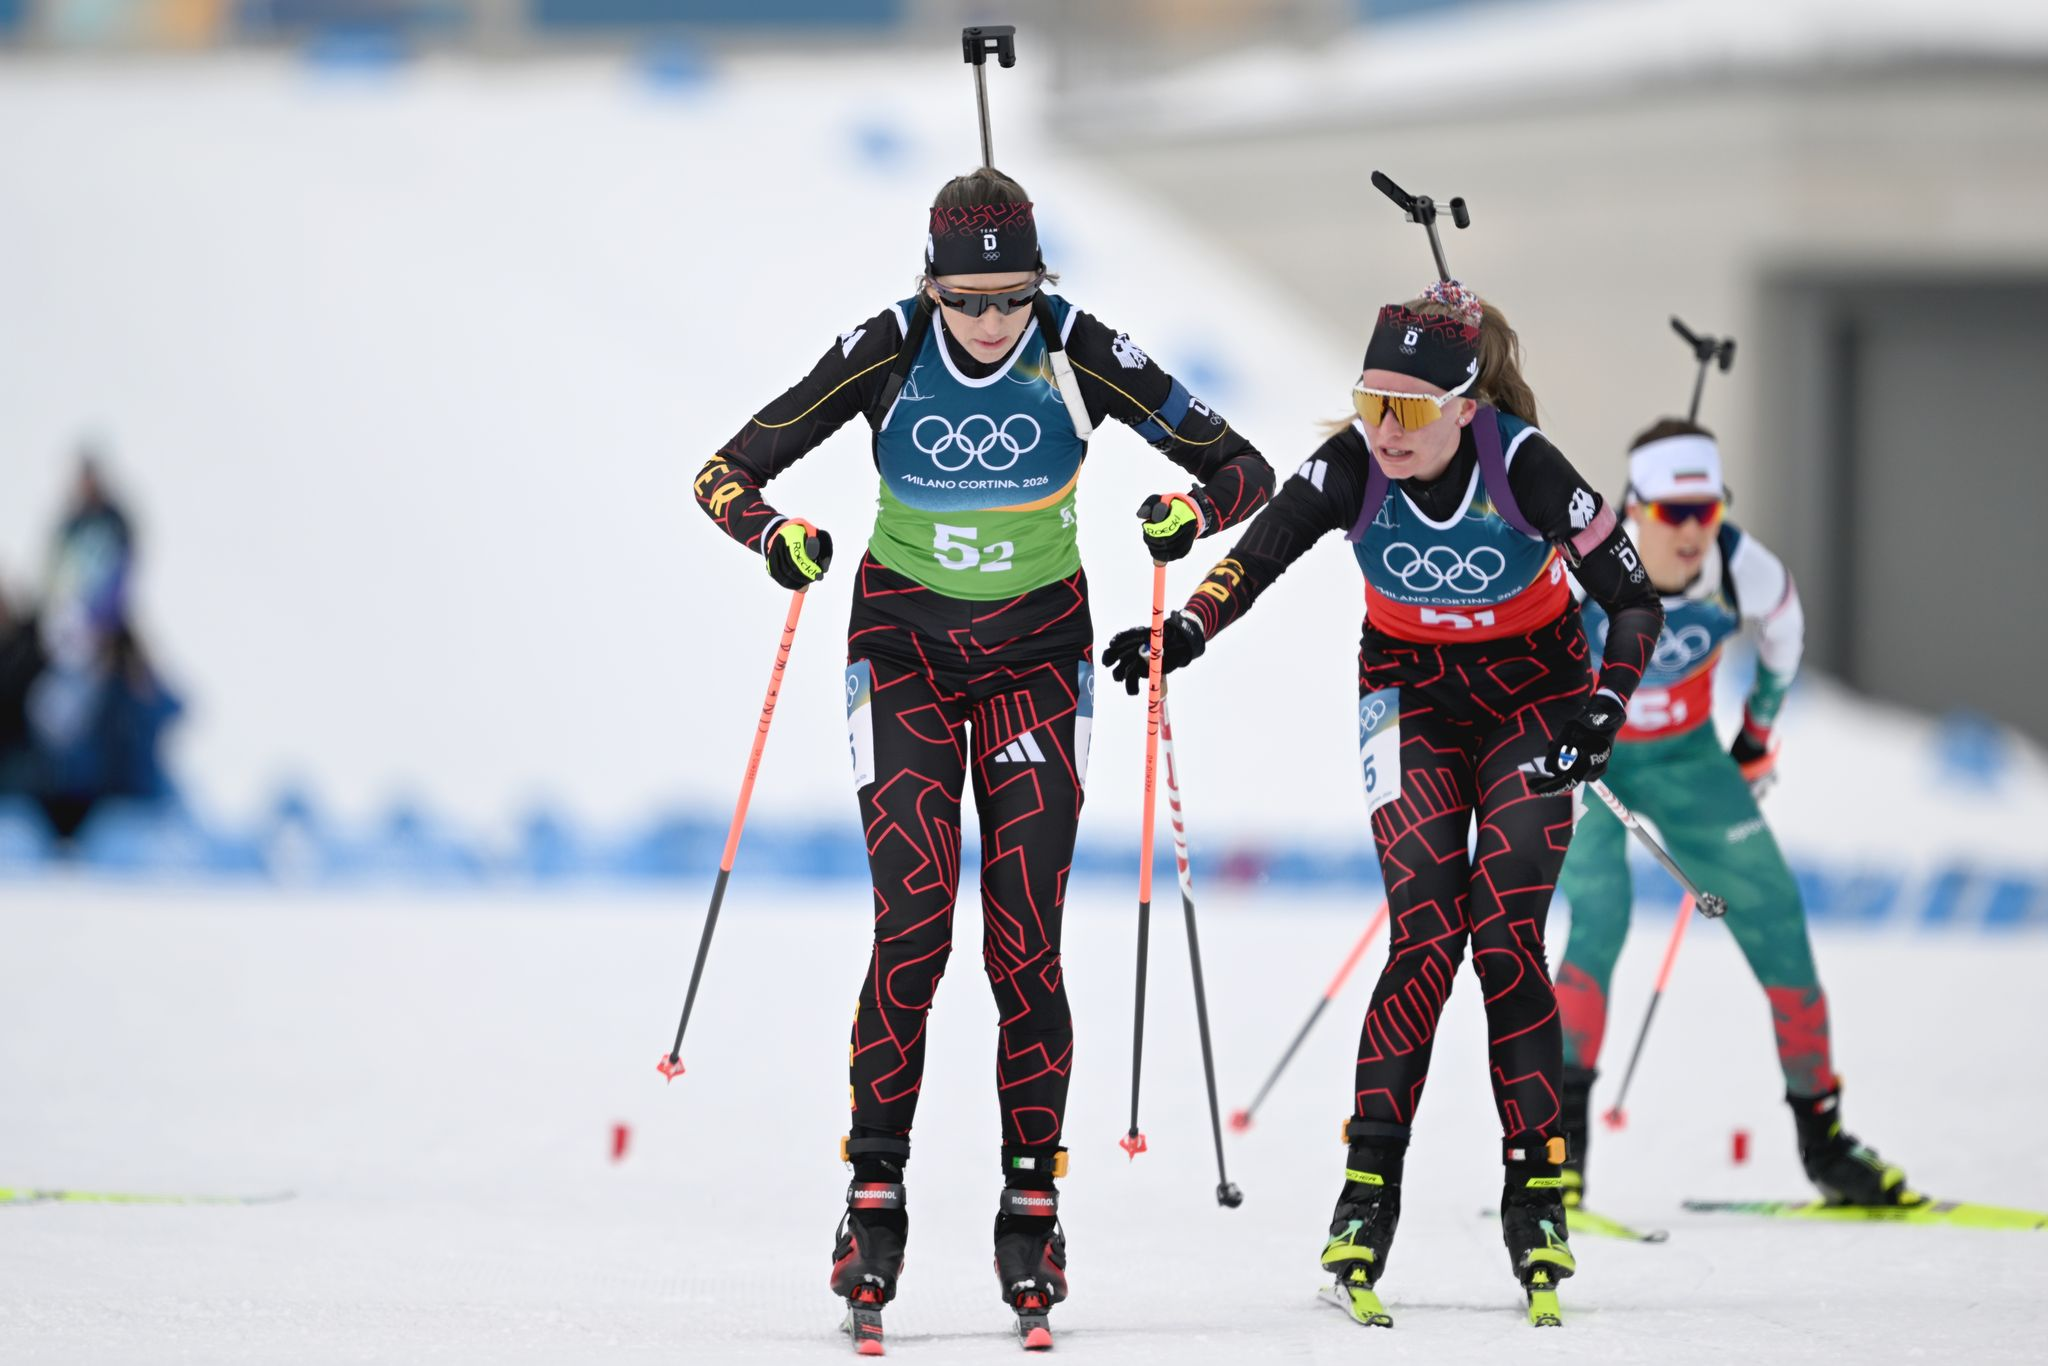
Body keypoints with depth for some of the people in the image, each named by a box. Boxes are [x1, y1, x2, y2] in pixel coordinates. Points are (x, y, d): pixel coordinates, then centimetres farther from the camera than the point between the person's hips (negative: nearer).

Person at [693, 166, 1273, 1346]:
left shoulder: (1081, 354, -14)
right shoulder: (886, 353, -15)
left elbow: (1244, 469, -7)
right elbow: (730, 473, -8)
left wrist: (1190, 514, -29)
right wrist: (778, 536, -30)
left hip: (1037, 651, 0)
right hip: (906, 645, 0)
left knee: (1026, 948, -5)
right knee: (913, 928, -14)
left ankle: (1033, 1206, 5)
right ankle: (876, 1201, -7)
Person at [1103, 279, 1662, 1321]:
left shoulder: (1523, 468, -25)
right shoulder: (1354, 465, -21)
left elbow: (1635, 600, -18)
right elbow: (1258, 553, -25)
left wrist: (1603, 707, -31)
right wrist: (1186, 630, -43)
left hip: (1531, 689, -1)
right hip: (1410, 692, 1)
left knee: (1505, 939, -12)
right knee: (1427, 934, -15)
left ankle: (1537, 1193, -4)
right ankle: (1369, 1190, -14)